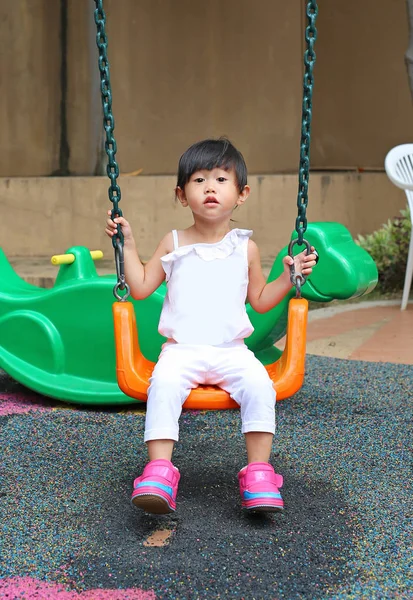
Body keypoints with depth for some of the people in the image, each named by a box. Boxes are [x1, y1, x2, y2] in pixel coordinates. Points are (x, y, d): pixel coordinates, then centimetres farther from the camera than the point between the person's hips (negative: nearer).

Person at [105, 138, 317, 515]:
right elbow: (141, 288, 8)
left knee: (258, 383, -27)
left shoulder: (245, 247, 9)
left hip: (231, 350, 1)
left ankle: (259, 472, -20)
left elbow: (260, 300, 18)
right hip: (181, 349, 0)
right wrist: (127, 245, 4)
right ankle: (159, 470, -31)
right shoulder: (174, 244, 8)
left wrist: (290, 276, 6)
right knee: (164, 382, -31)